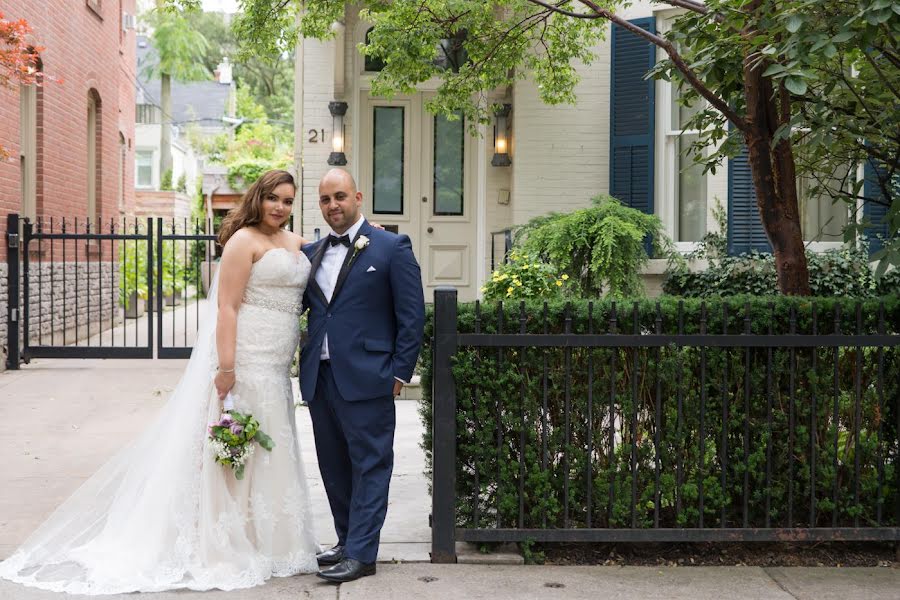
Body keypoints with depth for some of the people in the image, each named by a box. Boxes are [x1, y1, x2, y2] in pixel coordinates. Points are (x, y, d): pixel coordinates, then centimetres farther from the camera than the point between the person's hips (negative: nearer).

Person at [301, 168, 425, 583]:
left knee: (369, 465, 0)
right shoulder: (311, 253, 12)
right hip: (319, 377, 6)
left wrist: (400, 373, -7)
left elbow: (412, 316, -4)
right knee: (333, 466, 13)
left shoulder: (392, 248, -3)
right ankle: (347, 539, 26)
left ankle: (361, 553, 5)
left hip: (365, 378, -6)